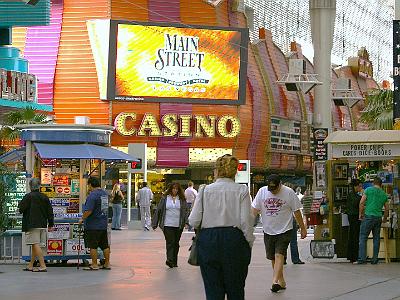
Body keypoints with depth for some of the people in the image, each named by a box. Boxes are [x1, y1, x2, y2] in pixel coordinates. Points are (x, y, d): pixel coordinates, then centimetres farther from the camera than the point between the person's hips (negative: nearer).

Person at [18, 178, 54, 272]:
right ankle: (30, 266, 24)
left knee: (36, 245, -9)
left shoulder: (28, 196, -9)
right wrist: (51, 224, 13)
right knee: (35, 245, 15)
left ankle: (43, 266, -17)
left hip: (32, 225, -7)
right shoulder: (45, 197, 8)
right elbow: (50, 211, 9)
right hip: (43, 225, 7)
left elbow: (21, 209, -9)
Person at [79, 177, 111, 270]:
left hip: (93, 225, -8)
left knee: (93, 245, -2)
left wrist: (82, 219, -9)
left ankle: (94, 265, 0)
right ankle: (107, 264, 17)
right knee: (105, 245, 12)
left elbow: (89, 211, -23)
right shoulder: (105, 193, 10)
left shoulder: (93, 195, -18)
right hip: (104, 224, 9)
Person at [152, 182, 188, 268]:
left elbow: (185, 211, 3)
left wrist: (186, 222, -13)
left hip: (178, 225, 2)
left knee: (176, 244, 8)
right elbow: (158, 210, 6)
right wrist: (154, 224, 4)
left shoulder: (182, 199, 7)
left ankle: (174, 262, 15)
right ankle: (170, 260, -21)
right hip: (168, 225, -2)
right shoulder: (164, 198, 5)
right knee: (170, 242, -13)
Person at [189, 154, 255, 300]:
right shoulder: (242, 190, -2)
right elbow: (246, 221, -8)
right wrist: (249, 243, 3)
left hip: (208, 240, 1)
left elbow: (193, 221, -2)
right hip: (234, 240, -1)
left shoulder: (205, 190, 1)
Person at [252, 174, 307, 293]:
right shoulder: (262, 192, 0)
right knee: (272, 258, 9)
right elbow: (255, 209, 6)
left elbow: (297, 211, 0)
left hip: (284, 230, -4)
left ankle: (275, 281, -26)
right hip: (268, 231, 4)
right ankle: (282, 281, 23)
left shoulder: (289, 193, -7)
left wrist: (302, 228, 4)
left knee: (279, 255, -18)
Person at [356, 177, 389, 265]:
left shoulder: (368, 190, 0)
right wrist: (385, 219, 32)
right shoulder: (384, 194, 12)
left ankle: (361, 259, -10)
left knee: (363, 238, -2)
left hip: (368, 216, -4)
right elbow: (387, 209, 17)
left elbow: (362, 202, -5)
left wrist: (360, 214, 5)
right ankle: (375, 260, 7)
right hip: (378, 218, 4)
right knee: (376, 238, 9)